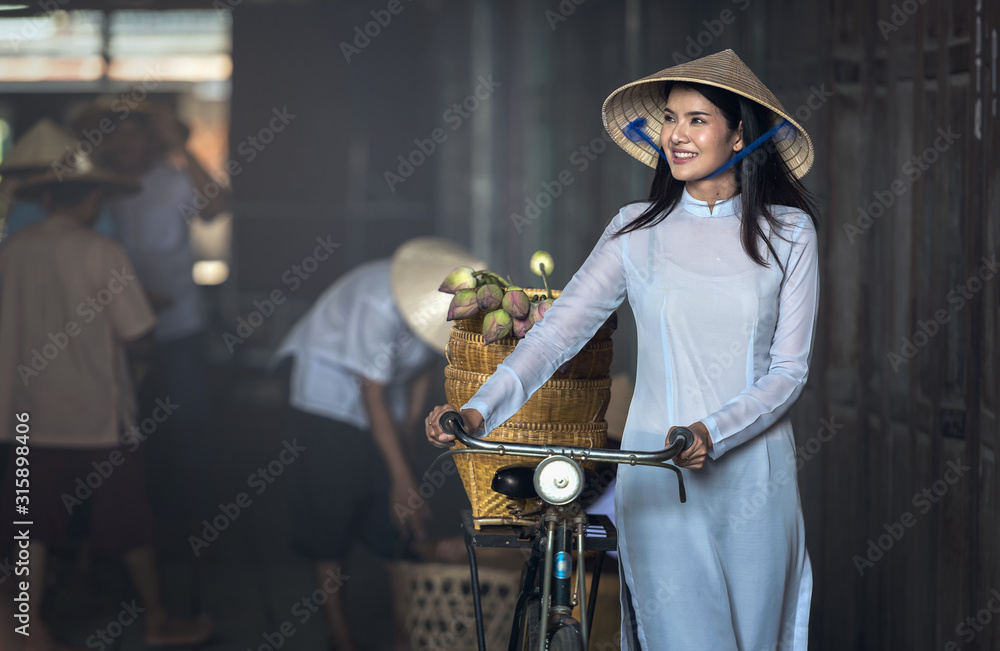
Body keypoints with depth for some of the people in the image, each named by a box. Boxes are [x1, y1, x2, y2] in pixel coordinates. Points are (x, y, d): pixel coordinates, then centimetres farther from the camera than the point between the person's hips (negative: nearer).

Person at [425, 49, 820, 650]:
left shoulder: (788, 232, 2)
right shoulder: (638, 231, 4)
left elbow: (790, 369, -2)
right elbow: (557, 331, -4)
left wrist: (713, 432, -19)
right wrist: (480, 409, -18)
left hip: (755, 470, 0)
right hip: (658, 477, 0)